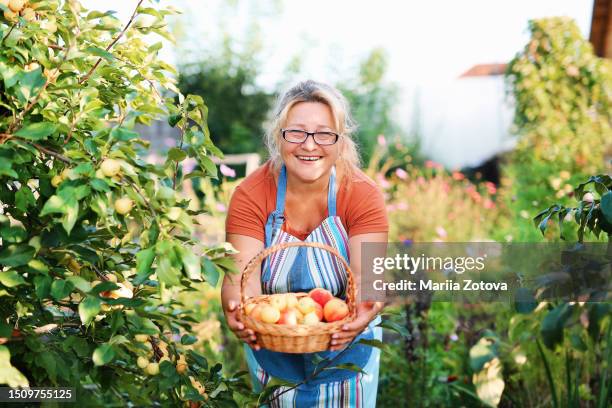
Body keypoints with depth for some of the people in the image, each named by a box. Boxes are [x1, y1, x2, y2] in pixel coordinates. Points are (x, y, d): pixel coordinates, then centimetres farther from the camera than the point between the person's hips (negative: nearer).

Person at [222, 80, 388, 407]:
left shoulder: (363, 195, -17)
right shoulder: (251, 194, -16)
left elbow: (366, 273, -27)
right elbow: (242, 273, -25)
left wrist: (364, 309, -49)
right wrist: (237, 309, -47)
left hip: (344, 346, 0)